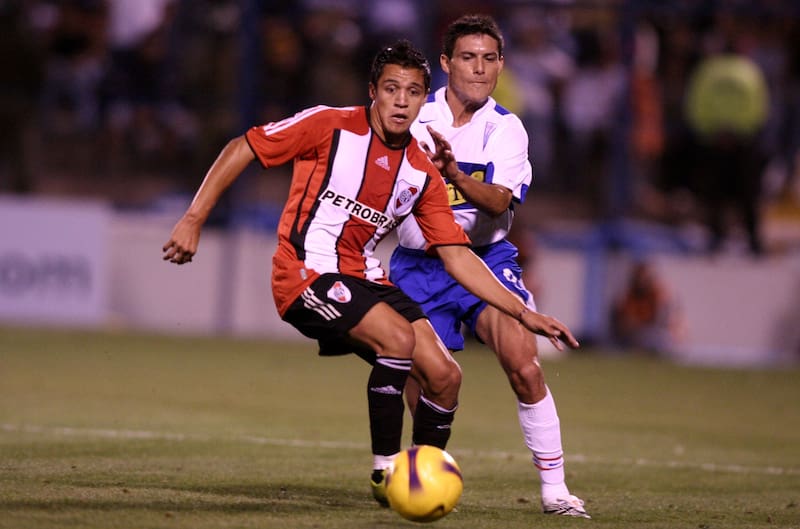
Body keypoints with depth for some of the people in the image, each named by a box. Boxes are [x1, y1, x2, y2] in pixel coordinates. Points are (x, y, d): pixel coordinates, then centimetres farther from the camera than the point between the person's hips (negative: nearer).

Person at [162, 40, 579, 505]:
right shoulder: (330, 126, -8)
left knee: (444, 375, -8)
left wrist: (523, 313, 0)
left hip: (364, 280, 6)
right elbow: (241, 149, -4)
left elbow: (458, 257, 7)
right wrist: (193, 220, -10)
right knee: (399, 338, -29)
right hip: (307, 274, -6)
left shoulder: (423, 175, 6)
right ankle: (385, 472, -17)